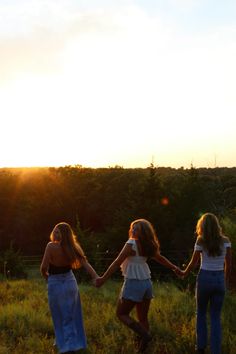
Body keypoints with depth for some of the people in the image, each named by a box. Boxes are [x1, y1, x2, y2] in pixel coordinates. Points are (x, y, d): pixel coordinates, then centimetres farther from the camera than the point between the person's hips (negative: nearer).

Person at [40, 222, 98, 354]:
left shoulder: (51, 246, -21)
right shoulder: (72, 248, -7)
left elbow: (43, 268, -18)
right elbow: (86, 264, -14)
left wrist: (46, 276, 3)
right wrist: (96, 277, -20)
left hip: (55, 285, -4)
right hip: (70, 283, 4)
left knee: (60, 317, 12)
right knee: (72, 316, 19)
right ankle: (76, 343, 29)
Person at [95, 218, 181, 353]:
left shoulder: (132, 244, -15)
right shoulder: (148, 246, 7)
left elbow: (117, 263, -17)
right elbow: (160, 258, 21)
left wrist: (103, 279, -14)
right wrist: (174, 267, 37)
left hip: (133, 283, -7)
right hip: (147, 283, 7)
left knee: (121, 314, 6)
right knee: (143, 318, 14)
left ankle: (145, 335, -9)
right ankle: (142, 347, 17)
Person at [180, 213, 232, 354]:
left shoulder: (201, 242, -7)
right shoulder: (225, 241, 0)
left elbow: (193, 263, -1)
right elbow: (228, 264, 1)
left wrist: (184, 273, 16)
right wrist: (226, 281, 13)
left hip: (204, 278, -2)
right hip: (220, 279, 2)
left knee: (201, 313, 18)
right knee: (216, 317, 9)